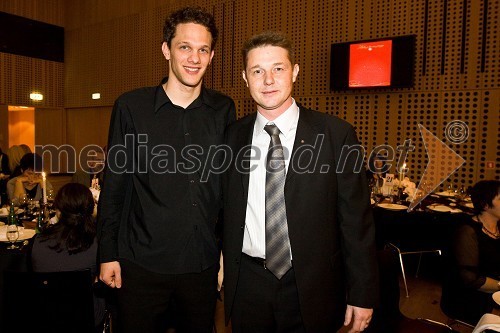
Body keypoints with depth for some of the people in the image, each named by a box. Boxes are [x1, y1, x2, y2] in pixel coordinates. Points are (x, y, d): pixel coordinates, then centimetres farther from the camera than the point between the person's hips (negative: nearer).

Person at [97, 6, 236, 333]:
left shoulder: (224, 110, -1)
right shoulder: (132, 106, -5)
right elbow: (114, 185, -1)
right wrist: (108, 254, -1)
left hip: (202, 264, 2)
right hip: (141, 263, -1)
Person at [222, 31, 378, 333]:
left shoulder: (336, 134, -10)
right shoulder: (234, 136, 0)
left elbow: (356, 220, -7)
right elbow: (228, 212, 7)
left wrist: (363, 295, -5)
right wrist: (226, 274, 7)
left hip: (312, 287, -2)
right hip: (247, 285, 3)